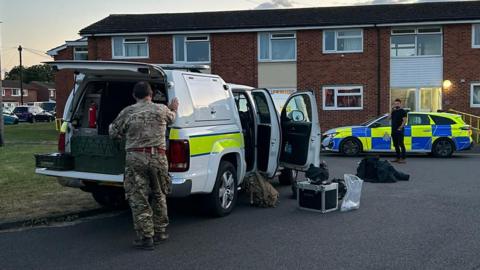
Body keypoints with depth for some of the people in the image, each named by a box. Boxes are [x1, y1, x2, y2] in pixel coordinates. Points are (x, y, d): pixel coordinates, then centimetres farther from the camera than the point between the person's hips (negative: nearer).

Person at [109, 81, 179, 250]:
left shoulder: (127, 112, 3)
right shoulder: (162, 110, 7)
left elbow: (113, 132, 11)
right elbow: (171, 118, 28)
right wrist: (174, 109, 49)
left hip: (135, 159, -2)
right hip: (158, 157, 2)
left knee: (138, 199, 3)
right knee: (159, 196, 18)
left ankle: (146, 237, 2)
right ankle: (160, 232, 25)